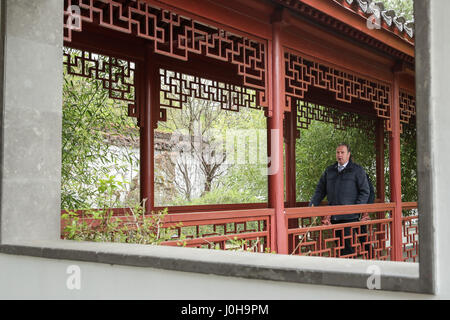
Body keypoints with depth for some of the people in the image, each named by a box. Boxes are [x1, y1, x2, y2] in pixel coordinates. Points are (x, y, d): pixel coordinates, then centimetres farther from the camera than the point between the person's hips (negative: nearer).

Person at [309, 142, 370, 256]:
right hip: (334, 217, 5)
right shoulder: (329, 171, 16)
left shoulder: (357, 170, 3)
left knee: (348, 245, -10)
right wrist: (312, 205, 3)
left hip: (350, 217, -5)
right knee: (339, 245, 8)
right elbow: (320, 190, 18)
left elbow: (365, 191, 0)